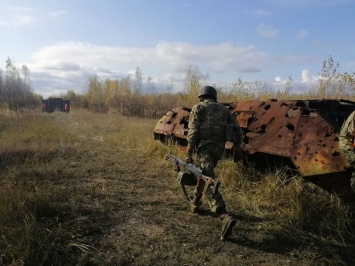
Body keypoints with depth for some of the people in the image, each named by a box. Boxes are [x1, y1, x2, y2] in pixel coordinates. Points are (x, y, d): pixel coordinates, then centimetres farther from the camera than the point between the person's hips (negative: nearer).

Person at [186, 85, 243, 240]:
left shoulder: (198, 107, 5)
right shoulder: (224, 110, 18)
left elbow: (193, 131, -7)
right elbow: (238, 130, 11)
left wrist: (188, 153, -7)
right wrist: (237, 149, 17)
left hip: (204, 148, -5)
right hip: (218, 149, 6)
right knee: (204, 174, 28)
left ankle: (225, 218, -26)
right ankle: (195, 202, 45)